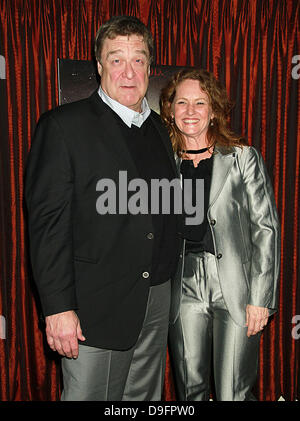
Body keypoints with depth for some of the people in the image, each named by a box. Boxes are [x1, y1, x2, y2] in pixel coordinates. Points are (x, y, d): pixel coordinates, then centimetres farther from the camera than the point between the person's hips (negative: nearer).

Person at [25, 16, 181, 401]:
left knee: (145, 397, 19)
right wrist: (58, 308, -16)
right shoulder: (64, 125, -8)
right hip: (96, 308, -6)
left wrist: (170, 279, 12)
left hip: (156, 304, 6)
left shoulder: (158, 130, 12)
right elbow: (47, 220, -13)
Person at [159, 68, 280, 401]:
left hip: (234, 289, -2)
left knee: (233, 393, 4)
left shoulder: (243, 158, -2)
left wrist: (261, 298, -8)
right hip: (184, 288, 3)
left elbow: (266, 228, -3)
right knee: (189, 389, 14)